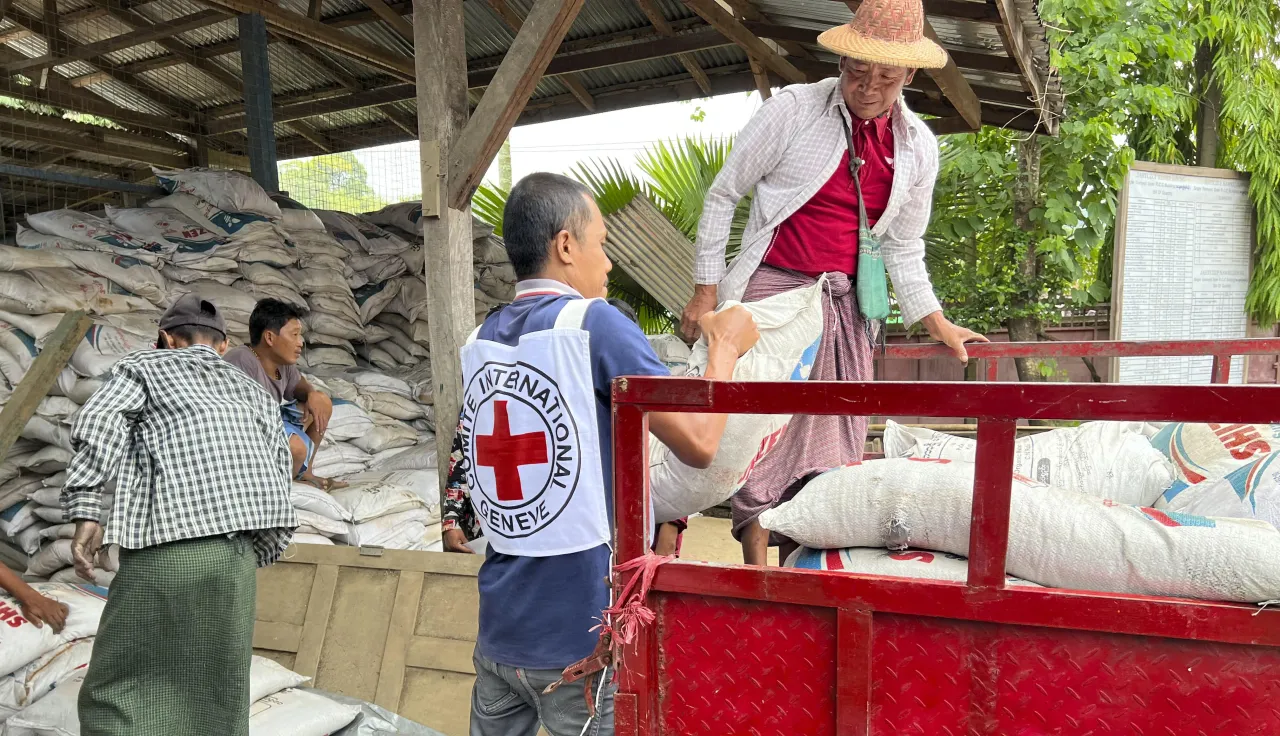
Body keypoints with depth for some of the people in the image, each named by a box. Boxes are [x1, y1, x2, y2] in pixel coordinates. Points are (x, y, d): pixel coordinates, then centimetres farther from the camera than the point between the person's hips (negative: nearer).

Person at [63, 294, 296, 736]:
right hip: (237, 551, 4)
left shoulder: (146, 366, 18)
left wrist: (85, 512, -7)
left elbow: (101, 420, -2)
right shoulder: (253, 393, 28)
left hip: (168, 542, -3)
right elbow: (275, 473, 18)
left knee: (118, 696, 5)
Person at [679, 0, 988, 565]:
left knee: (832, 439, 5)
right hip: (772, 289, -4)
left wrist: (937, 325, 17)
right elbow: (722, 195, 0)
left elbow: (904, 248, 18)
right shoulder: (793, 110, -5)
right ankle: (757, 572, -2)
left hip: (846, 306, 5)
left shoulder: (918, 147, 7)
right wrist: (706, 290, -3)